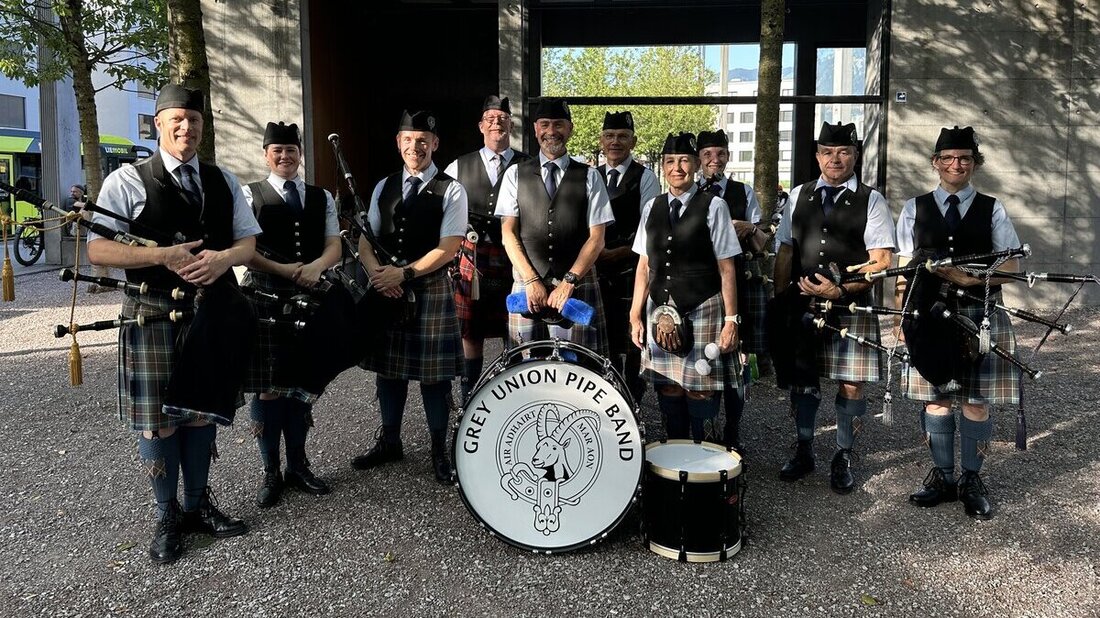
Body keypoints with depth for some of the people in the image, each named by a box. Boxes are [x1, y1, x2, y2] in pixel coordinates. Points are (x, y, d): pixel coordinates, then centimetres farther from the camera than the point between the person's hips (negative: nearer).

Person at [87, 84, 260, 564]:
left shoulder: (224, 182, 10)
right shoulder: (128, 181, -4)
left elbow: (249, 242, 8)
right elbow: (97, 250, -9)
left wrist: (222, 259, -14)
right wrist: (163, 256, -20)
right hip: (154, 315, -4)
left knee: (203, 410, 14)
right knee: (158, 417, 5)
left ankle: (198, 504, 31)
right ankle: (167, 516, 23)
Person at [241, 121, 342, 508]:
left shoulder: (322, 197, 12)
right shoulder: (250, 195, 2)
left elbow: (334, 247, 5)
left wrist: (314, 268, -15)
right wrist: (284, 270, -17)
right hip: (264, 296, -3)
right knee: (267, 386, 1)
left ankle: (298, 465, 24)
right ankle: (271, 472, 15)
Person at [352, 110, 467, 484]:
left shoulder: (451, 191, -4)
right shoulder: (384, 187, 11)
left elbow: (448, 249, -12)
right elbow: (366, 240, 9)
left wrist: (404, 273, -19)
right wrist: (377, 271, -11)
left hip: (431, 289, -4)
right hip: (386, 289, 5)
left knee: (433, 372, 1)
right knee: (388, 367, 13)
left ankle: (439, 449, 17)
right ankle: (389, 442, 29)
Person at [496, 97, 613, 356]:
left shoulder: (589, 177, 7)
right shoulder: (515, 175, 10)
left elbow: (597, 238, 2)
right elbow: (508, 233, 4)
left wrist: (569, 282, -9)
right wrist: (532, 281, -7)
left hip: (577, 286, -1)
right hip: (527, 284, 1)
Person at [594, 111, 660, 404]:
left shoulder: (645, 177, -1)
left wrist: (617, 253, -14)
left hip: (632, 267, -4)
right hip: (597, 269, 4)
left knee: (631, 339, -1)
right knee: (604, 336, 10)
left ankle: (631, 406, 10)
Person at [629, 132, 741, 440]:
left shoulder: (713, 207, -2)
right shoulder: (651, 207, 10)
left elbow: (726, 268, -3)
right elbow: (644, 266, 12)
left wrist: (731, 319, -6)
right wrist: (636, 315, 9)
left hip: (702, 311, -4)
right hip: (660, 311, 4)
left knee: (698, 390, 0)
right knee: (668, 389, 8)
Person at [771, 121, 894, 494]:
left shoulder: (871, 201, 0)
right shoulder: (799, 196, 10)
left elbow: (881, 261, -6)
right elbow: (785, 253, 12)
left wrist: (840, 289, -17)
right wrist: (778, 302, 6)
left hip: (852, 307, -2)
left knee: (851, 385, 2)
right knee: (801, 379, 10)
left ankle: (843, 459, 20)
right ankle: (804, 452, 27)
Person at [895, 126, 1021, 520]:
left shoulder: (992, 209, 7)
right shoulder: (914, 209, 8)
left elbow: (1011, 266, 3)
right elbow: (904, 269, 7)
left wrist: (971, 277, -14)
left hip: (981, 316, 0)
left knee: (976, 400, 3)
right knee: (935, 398, 5)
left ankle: (971, 480, 17)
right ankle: (942, 475, 19)